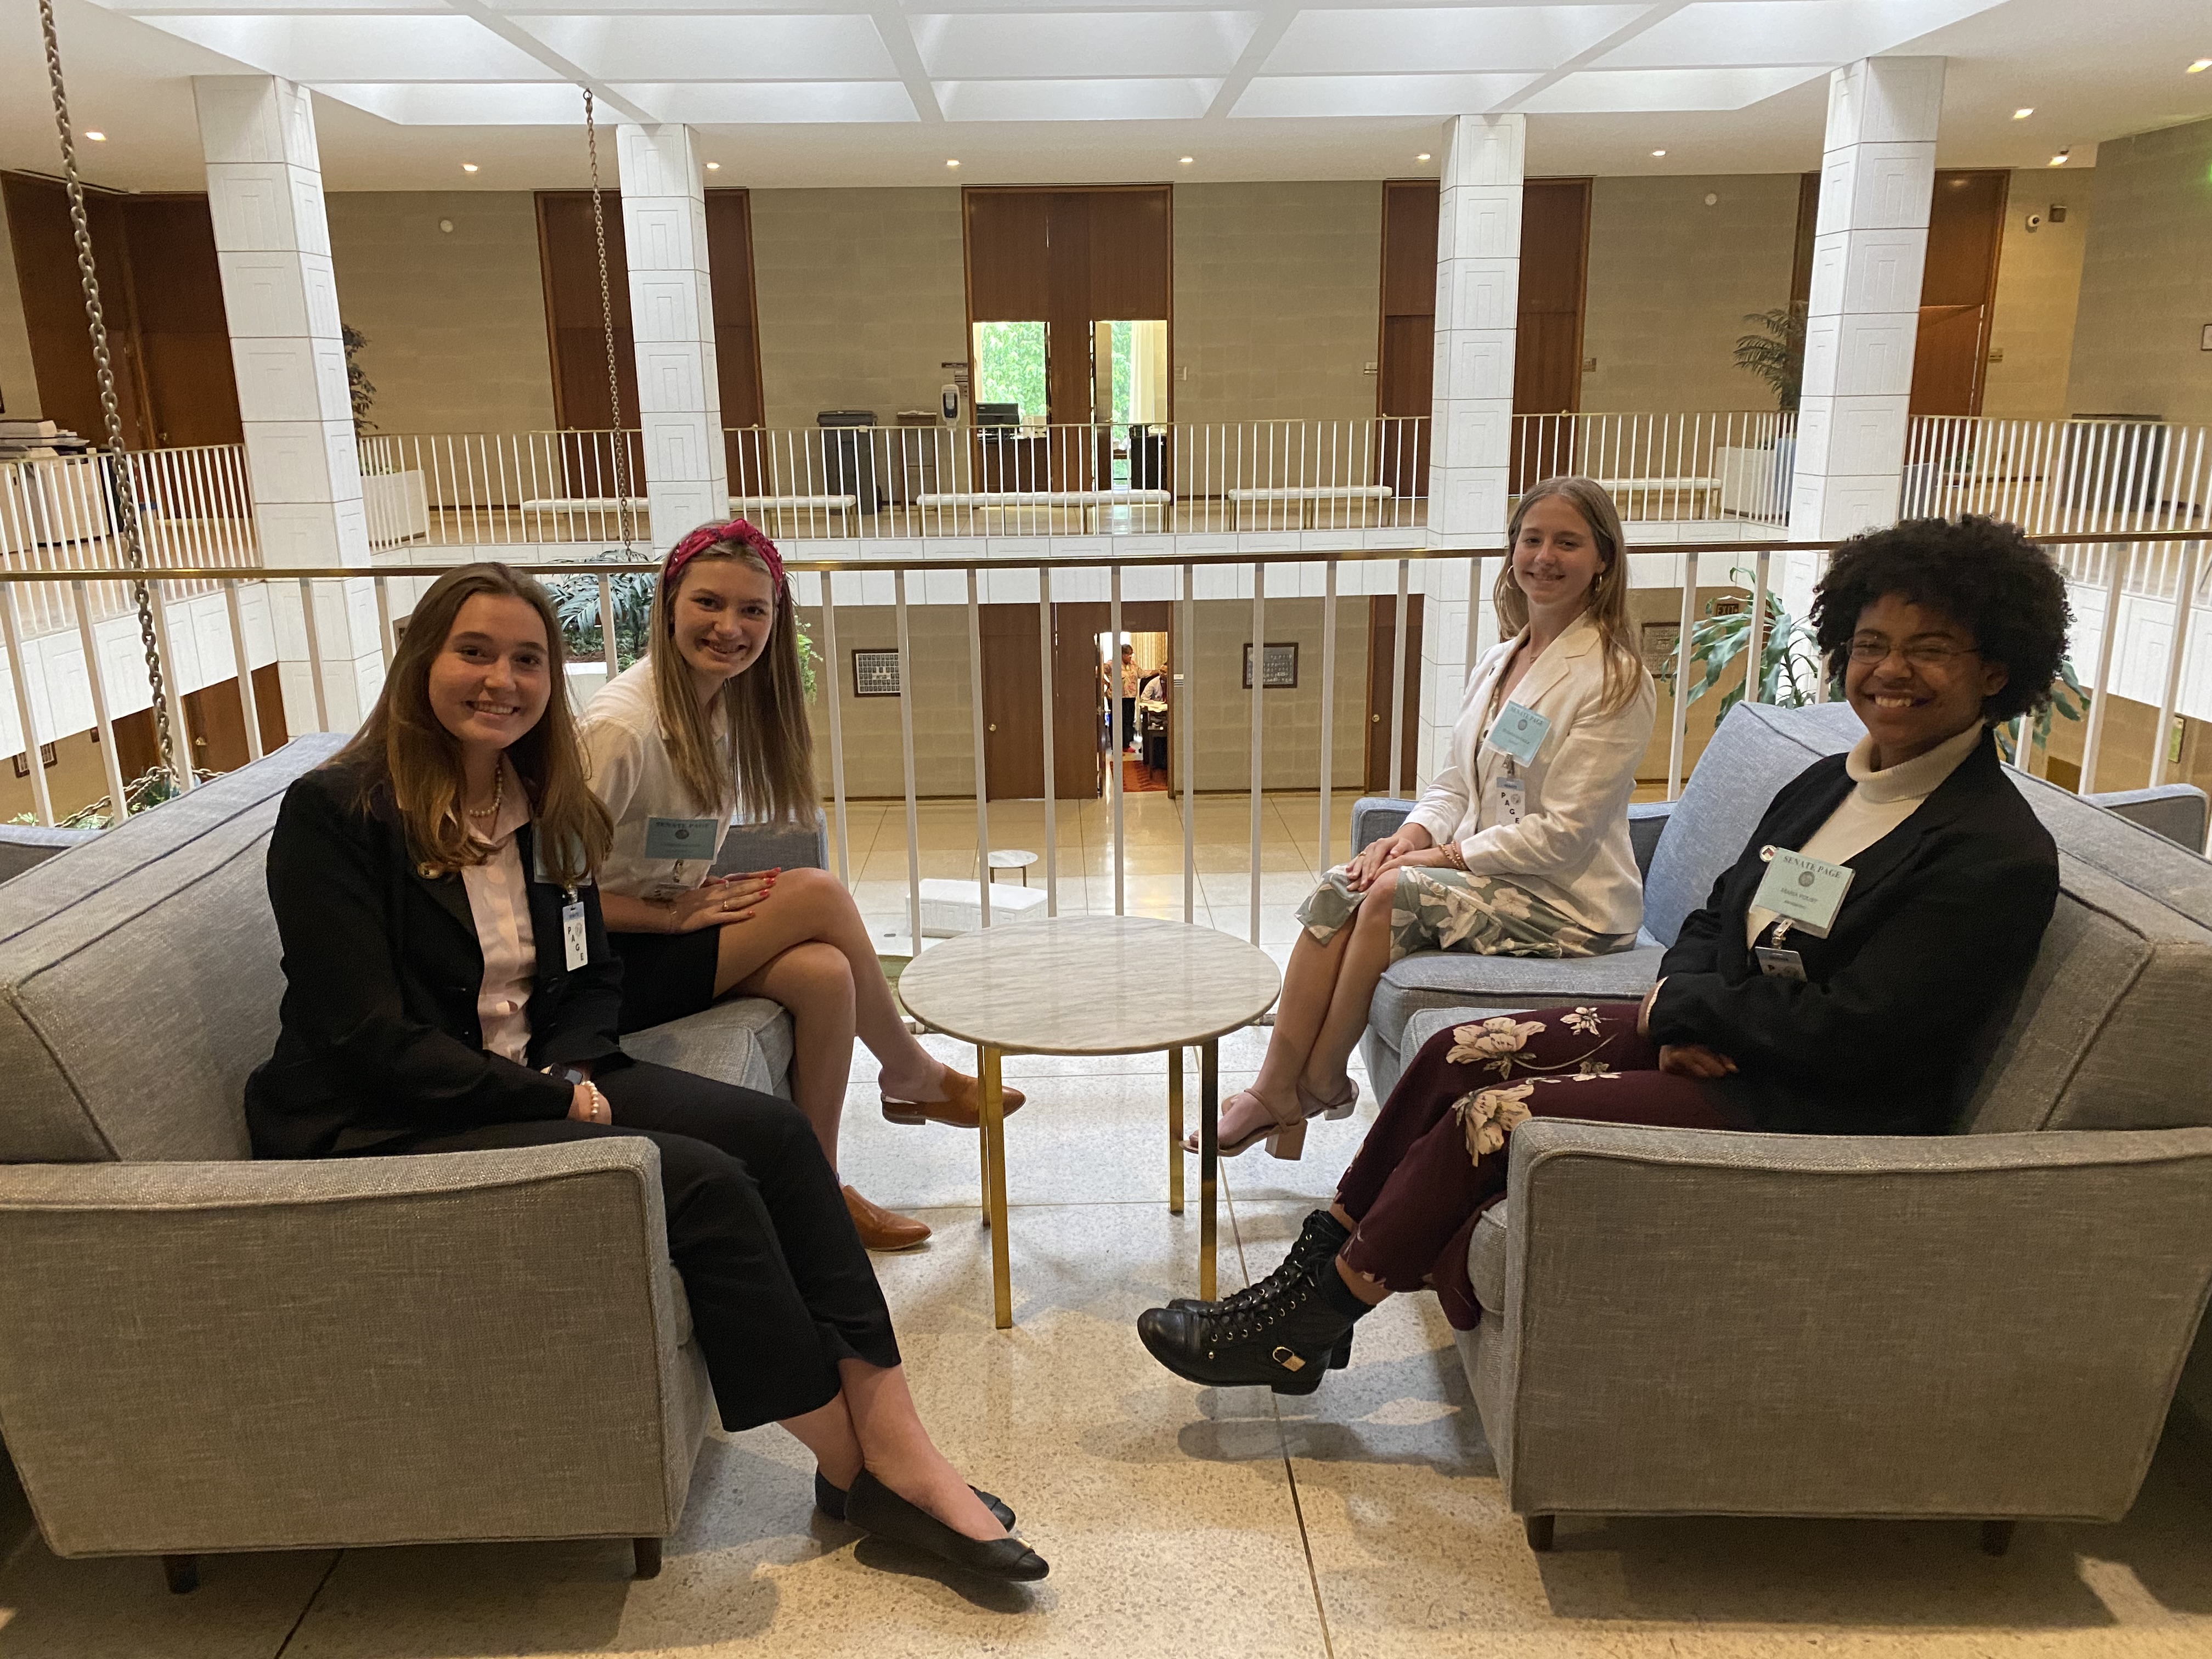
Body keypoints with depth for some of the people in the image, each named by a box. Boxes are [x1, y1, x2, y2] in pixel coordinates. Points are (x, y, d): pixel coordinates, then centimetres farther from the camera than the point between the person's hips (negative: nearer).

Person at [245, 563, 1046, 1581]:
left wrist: (574, 1069, -6)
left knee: (774, 1134, -17)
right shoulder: (334, 814, -12)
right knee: (705, 1181, -25)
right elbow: (370, 1041, -18)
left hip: (536, 1083, 7)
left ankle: (894, 1444, -18)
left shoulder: (546, 810, 10)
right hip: (385, 1130, -7)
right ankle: (857, 1470, -11)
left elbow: (594, 978, 15)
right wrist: (553, 1101, -17)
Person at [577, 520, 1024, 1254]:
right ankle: (913, 1076, 1)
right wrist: (676, 914, -20)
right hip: (612, 960, -8)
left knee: (822, 973, -20)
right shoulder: (623, 726, -23)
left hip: (679, 926, 8)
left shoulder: (727, 699, 3)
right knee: (819, 892, -21)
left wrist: (711, 894, -4)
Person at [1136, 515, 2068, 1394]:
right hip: (1708, 1040, 9)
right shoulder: (1826, 785, 10)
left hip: (1806, 1114, -8)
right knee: (1461, 1053, -5)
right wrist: (1683, 1014, -9)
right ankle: (1312, 1276, 2)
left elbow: (1843, 1034, -21)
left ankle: (1302, 1324, -2)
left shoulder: (1999, 856, -17)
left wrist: (1680, 1005, -10)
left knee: (1496, 1115, -18)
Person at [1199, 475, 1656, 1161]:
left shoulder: (1613, 679, -13)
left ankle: (1322, 1081, -7)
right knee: (1336, 891, -16)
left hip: (1568, 902, -7)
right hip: (1482, 869, 7)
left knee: (1394, 893, -26)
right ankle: (1275, 1090, -15)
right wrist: (1412, 834, -8)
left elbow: (1565, 832, -18)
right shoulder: (1500, 662, 11)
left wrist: (1447, 856, -17)